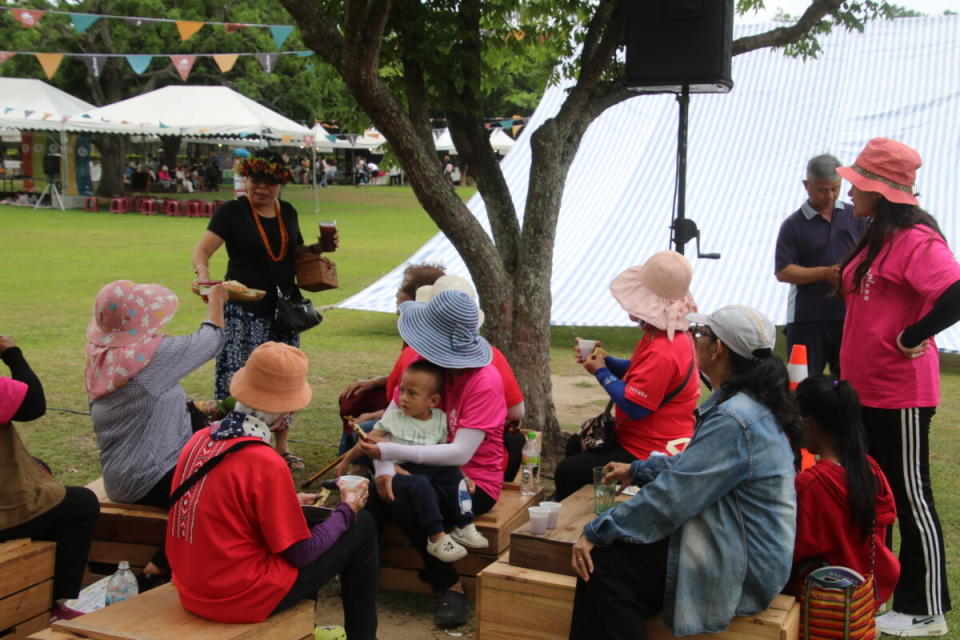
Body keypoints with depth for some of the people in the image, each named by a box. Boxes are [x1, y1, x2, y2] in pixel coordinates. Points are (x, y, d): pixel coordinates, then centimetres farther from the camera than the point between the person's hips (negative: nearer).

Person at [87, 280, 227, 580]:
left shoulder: (101, 355, 4)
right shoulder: (151, 354, -22)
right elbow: (212, 339, -7)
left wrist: (193, 408, 12)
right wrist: (216, 299, 11)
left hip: (120, 474, 9)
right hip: (150, 482, -9)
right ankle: (165, 564, 1)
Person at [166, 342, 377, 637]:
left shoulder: (200, 439, -3)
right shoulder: (265, 464, -25)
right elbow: (301, 553, -15)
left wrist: (288, 502, 20)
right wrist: (347, 509, 0)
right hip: (242, 600, -7)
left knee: (306, 518, 28)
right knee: (362, 526, 5)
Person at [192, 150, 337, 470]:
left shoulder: (288, 212, 11)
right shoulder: (232, 212, -5)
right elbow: (201, 252, -13)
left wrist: (318, 248, 4)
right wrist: (204, 276, -33)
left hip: (283, 308, 5)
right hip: (244, 311, -5)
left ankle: (282, 446, 21)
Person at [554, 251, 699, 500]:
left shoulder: (663, 353, -31)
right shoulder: (672, 336, 4)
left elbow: (633, 406, -29)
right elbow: (639, 372, 18)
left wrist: (601, 372, -15)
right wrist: (606, 360, 1)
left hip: (647, 454, -12)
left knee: (568, 472, -15)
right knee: (576, 445, 28)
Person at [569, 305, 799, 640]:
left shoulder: (733, 421, -25)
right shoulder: (752, 404, 8)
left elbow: (671, 495, -24)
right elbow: (695, 464, 24)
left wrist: (597, 531, -17)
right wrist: (638, 470, 30)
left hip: (742, 571, -10)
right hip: (743, 550, 11)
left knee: (602, 567, -17)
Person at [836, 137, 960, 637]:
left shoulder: (916, 239, -18)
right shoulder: (875, 239, 12)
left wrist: (911, 337, -22)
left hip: (900, 394, -10)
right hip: (864, 389, 10)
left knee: (910, 497, 0)